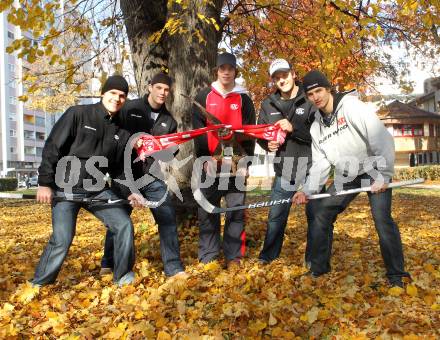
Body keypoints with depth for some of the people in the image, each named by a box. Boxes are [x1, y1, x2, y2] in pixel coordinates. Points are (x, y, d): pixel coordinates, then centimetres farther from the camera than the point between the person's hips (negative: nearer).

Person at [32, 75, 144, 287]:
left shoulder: (121, 131, 9)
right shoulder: (78, 114, -6)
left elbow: (117, 168, 13)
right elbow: (53, 147, -8)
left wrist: (128, 193, -1)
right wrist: (45, 183, -12)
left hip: (98, 189, 5)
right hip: (66, 189, -5)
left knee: (124, 225, -5)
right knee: (62, 240, -12)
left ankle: (123, 277, 13)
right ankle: (39, 285, 12)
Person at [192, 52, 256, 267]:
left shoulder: (243, 99, 9)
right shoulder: (203, 97, 8)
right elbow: (198, 130, 3)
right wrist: (203, 159, -7)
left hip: (236, 163, 0)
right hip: (209, 163, 0)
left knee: (237, 210, 4)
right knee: (208, 211, 4)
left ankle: (234, 256, 14)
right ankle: (207, 257, 13)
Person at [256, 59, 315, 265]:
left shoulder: (310, 100, -8)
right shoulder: (269, 104, 6)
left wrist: (293, 128, -24)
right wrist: (267, 144, -7)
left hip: (311, 168, -3)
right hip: (283, 170, 4)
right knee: (276, 216, 11)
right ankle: (268, 256, 28)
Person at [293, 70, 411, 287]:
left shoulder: (352, 107, -18)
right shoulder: (317, 127, 4)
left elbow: (382, 140, -22)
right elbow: (320, 163, 3)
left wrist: (384, 176, -23)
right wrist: (308, 190, -10)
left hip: (373, 170, -6)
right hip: (347, 176, 7)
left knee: (382, 218, -17)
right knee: (321, 215, 2)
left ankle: (396, 274, 2)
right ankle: (318, 267, 17)